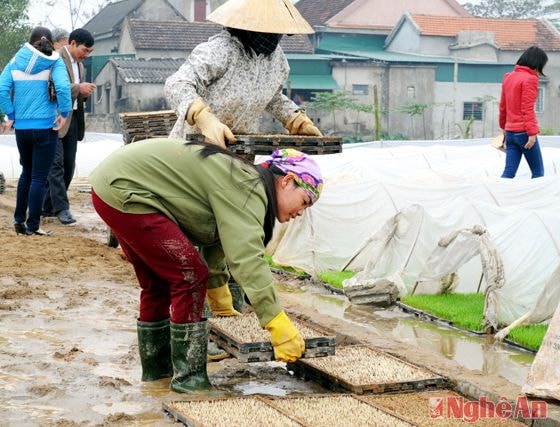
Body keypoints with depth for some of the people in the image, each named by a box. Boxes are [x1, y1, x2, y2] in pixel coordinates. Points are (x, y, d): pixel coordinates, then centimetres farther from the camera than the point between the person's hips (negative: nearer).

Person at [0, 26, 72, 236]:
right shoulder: (54, 62, -3)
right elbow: (63, 87, -20)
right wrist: (64, 113, -9)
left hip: (21, 127, 4)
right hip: (45, 127, -4)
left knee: (26, 172, 22)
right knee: (39, 177, 2)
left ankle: (19, 219, 22)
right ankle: (33, 226, 3)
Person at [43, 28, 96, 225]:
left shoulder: (79, 64, 18)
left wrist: (85, 93, 2)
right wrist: (78, 88, -21)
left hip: (73, 119, 9)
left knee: (68, 166, 8)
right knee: (56, 164, -10)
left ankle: (48, 206, 16)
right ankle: (61, 208, -9)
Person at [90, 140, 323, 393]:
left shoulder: (240, 180, 15)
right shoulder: (248, 190, -16)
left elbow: (214, 244, 27)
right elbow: (246, 258, -27)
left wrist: (221, 304, 37)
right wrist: (280, 326, -28)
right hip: (124, 193, -11)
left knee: (158, 281, 20)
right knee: (190, 276, -9)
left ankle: (157, 368, 33)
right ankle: (189, 379, -2)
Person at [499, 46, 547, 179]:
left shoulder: (508, 77, 12)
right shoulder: (530, 78, -11)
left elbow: (503, 106, 19)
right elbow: (528, 109, -16)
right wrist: (532, 133, -17)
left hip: (510, 131, 7)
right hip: (524, 131, -7)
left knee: (509, 173, 4)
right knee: (538, 173, 3)